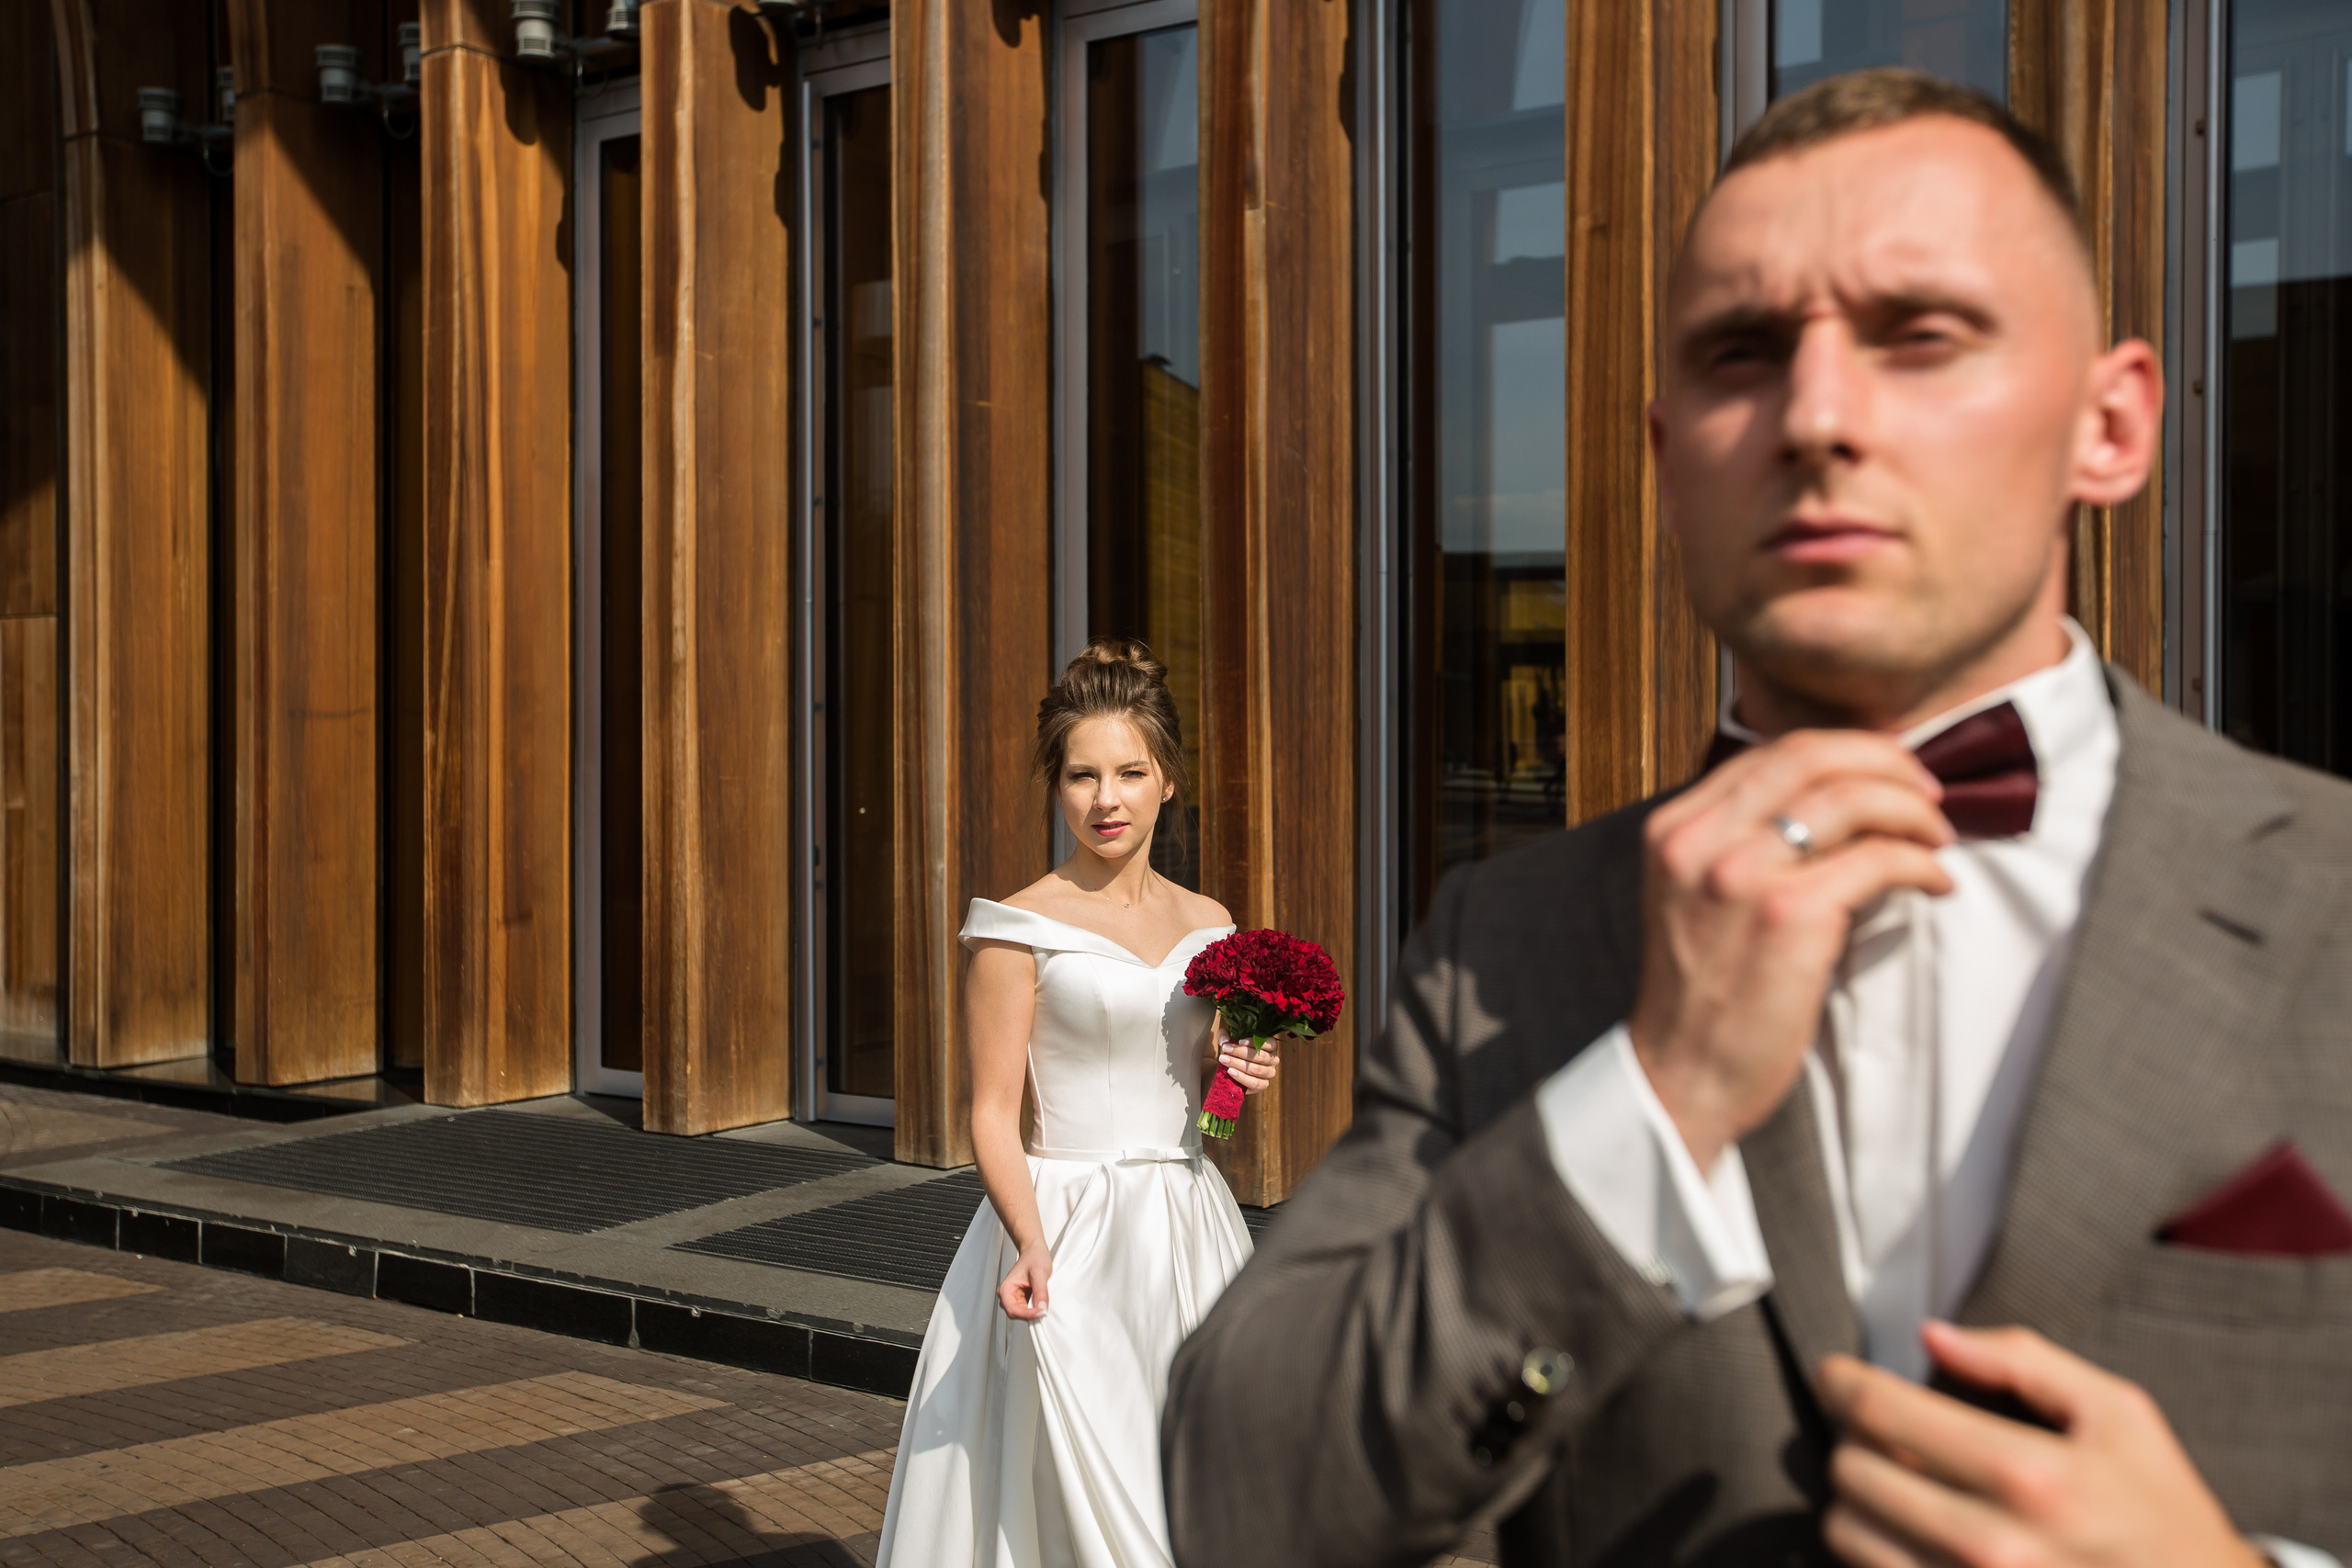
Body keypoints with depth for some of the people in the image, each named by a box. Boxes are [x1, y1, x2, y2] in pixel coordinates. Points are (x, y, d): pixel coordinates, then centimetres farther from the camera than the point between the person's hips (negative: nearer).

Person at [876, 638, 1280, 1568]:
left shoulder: (1209, 926, 10)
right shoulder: (1022, 929, -7)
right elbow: (993, 1114, -9)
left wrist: (1244, 1081, -1)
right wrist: (1032, 1244, -22)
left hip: (1191, 1232, 5)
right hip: (1073, 1237, -5)